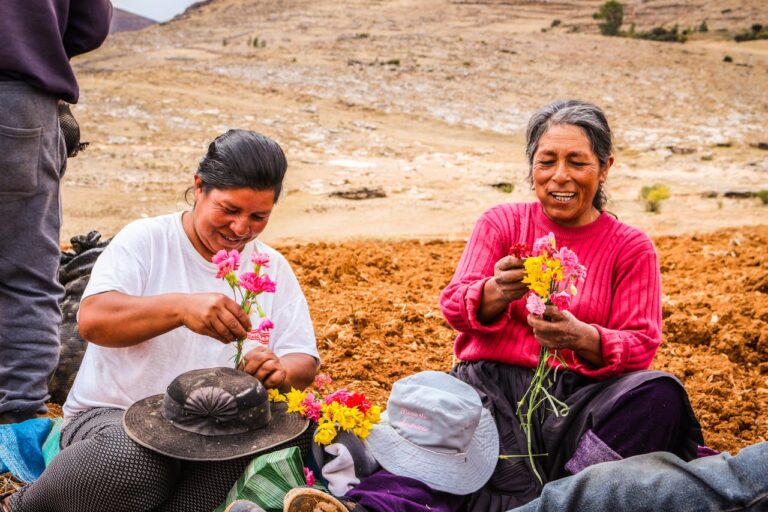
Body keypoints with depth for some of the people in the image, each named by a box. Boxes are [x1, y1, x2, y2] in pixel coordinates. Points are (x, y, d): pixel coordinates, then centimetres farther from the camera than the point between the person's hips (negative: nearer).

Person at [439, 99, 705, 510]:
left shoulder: (631, 248, 7)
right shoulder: (500, 223, 8)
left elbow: (641, 344, 0)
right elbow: (454, 307, 0)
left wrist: (582, 338, -24)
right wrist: (497, 292, -25)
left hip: (582, 390, 2)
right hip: (494, 381, -1)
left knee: (660, 393, -29)